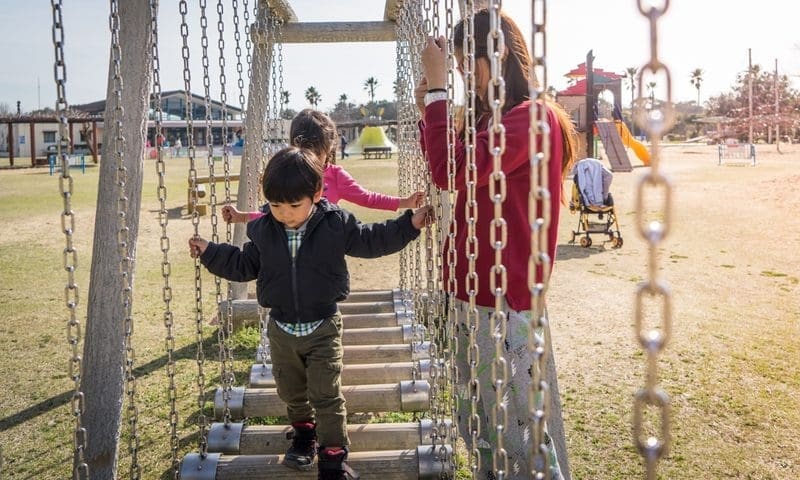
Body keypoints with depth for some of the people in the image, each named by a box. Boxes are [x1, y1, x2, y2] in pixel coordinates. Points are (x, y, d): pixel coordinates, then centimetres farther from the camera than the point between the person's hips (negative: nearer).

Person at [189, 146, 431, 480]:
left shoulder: (336, 224, -13)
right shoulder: (262, 230, -6)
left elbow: (371, 240, -3)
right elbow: (245, 265, 9)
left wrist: (409, 224, -10)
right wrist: (210, 253, 4)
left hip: (323, 327, -3)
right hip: (281, 329, 3)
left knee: (326, 395, -1)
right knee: (292, 391, 20)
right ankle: (305, 433, 47)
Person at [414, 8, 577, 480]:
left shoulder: (534, 117, -14)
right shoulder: (493, 119, 15)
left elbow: (453, 172, -24)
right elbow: (452, 173, 23)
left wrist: (438, 89, -16)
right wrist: (427, 110, 11)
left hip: (505, 297, -10)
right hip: (474, 290, 10)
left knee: (517, 428, 2)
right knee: (476, 424, 20)